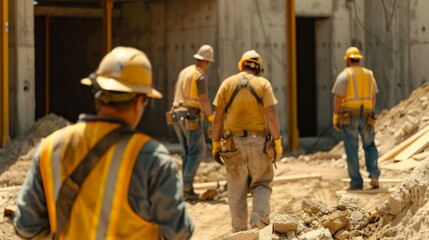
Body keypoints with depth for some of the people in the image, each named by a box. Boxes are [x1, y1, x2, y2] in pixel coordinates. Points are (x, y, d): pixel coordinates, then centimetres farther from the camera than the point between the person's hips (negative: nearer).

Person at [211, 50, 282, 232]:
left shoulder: (227, 84, 3)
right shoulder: (263, 84, -2)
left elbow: (218, 117, -1)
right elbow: (271, 116, -10)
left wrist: (216, 144, 4)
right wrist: (277, 143, -5)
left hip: (233, 142, 1)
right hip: (258, 141, -1)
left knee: (237, 190, 9)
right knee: (261, 184, 13)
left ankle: (239, 232, 11)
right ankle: (259, 221, -7)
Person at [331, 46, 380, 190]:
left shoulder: (344, 75, -7)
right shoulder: (369, 74, 8)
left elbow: (338, 97, -13)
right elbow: (373, 97, 11)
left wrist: (335, 117, -7)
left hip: (348, 117, -4)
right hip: (366, 116, 4)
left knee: (352, 150, 2)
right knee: (370, 146, 18)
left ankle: (356, 183, 2)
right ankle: (374, 175, -1)